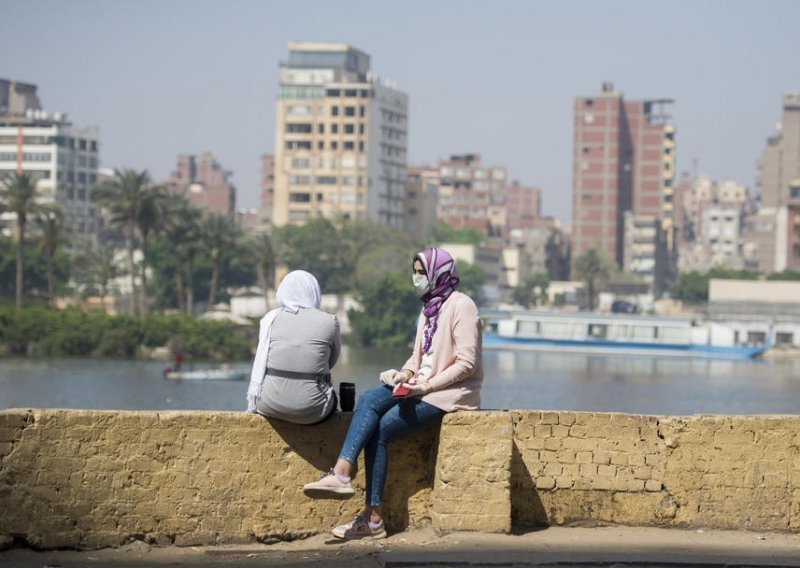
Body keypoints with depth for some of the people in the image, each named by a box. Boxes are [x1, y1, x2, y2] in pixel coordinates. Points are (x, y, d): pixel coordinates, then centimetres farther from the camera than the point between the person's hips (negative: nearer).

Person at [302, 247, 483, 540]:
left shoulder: (460, 305, -10)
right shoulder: (429, 308, 17)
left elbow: (466, 363, -16)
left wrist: (427, 386, -20)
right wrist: (405, 375, -4)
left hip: (452, 392, -8)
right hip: (424, 386, 8)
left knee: (379, 430, -19)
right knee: (369, 400, -17)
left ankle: (373, 519, -19)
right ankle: (341, 473, -28)